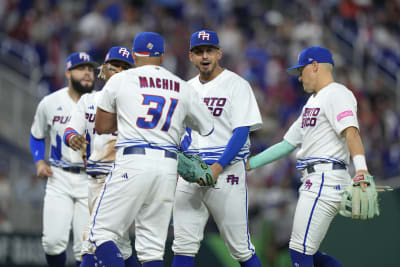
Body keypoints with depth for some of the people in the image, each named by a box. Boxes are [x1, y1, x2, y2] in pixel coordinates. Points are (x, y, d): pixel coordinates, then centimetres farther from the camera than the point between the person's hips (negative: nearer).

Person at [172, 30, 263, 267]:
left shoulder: (236, 85, -2)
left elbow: (241, 132, -9)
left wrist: (217, 167, -19)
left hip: (226, 170, -5)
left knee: (240, 247, -4)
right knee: (183, 245, -3)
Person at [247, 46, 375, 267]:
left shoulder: (337, 94, -7)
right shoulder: (312, 102, 25)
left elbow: (351, 132, -25)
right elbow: (287, 145, 27)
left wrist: (361, 169, -40)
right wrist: (249, 164, 23)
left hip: (326, 180, -10)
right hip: (314, 182, 10)